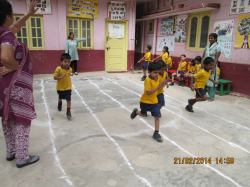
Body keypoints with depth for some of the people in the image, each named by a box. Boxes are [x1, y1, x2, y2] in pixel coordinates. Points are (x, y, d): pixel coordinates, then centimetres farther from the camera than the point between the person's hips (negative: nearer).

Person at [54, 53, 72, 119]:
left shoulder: (70, 69, -8)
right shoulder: (58, 69, -20)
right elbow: (55, 77, -20)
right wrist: (61, 77, -33)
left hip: (68, 87, 1)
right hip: (60, 87, 0)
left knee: (68, 99, -9)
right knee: (60, 97, 25)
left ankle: (68, 112, 0)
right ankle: (60, 104, 58)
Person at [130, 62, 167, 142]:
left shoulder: (157, 79, -2)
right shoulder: (148, 80, -25)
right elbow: (148, 92, -31)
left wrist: (161, 85, -2)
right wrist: (158, 88, -38)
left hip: (154, 101, 5)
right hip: (145, 101, -4)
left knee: (157, 117, -3)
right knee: (143, 114, 20)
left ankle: (156, 133, 8)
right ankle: (135, 112, 55)